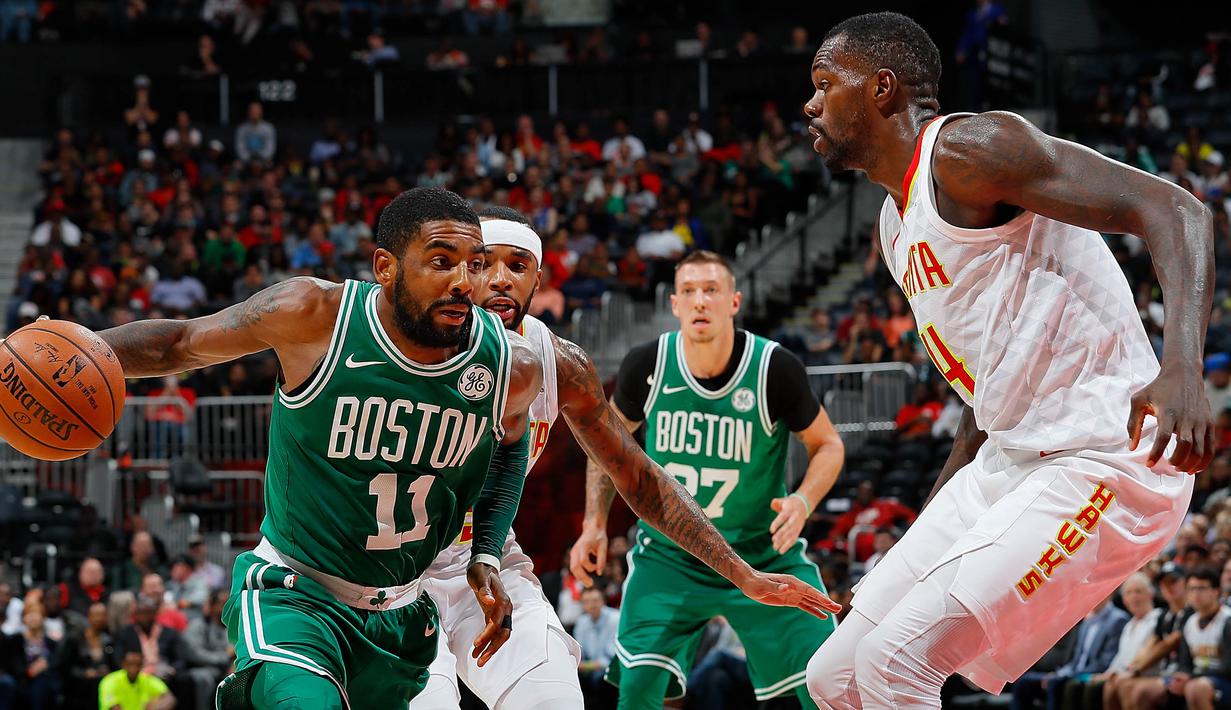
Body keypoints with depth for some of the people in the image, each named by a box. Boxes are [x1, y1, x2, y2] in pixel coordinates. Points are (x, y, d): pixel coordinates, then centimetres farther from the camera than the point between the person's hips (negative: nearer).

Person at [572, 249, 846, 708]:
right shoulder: (647, 365, -11)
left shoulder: (775, 368, -16)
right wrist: (595, 523, 2)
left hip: (763, 554, -1)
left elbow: (826, 444, -2)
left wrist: (802, 502, -21)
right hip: (669, 556, 1)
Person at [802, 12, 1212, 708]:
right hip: (1008, 462, 10)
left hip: (1101, 463, -10)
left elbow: (1175, 209, -22)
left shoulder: (969, 148, -13)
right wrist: (933, 523, 24)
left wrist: (1181, 368, -37)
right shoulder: (897, 226, 17)